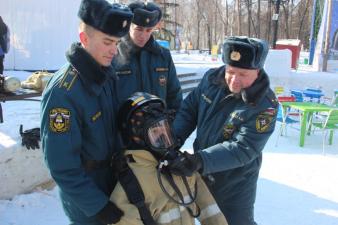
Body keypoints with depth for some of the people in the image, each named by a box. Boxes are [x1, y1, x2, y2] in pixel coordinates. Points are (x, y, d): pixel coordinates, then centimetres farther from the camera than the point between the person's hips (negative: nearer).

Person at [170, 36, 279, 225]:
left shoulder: (265, 105, -26)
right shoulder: (212, 78, -10)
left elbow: (243, 149, -30)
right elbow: (189, 110, 1)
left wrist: (201, 160, -41)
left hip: (235, 184, -4)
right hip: (200, 174, 5)